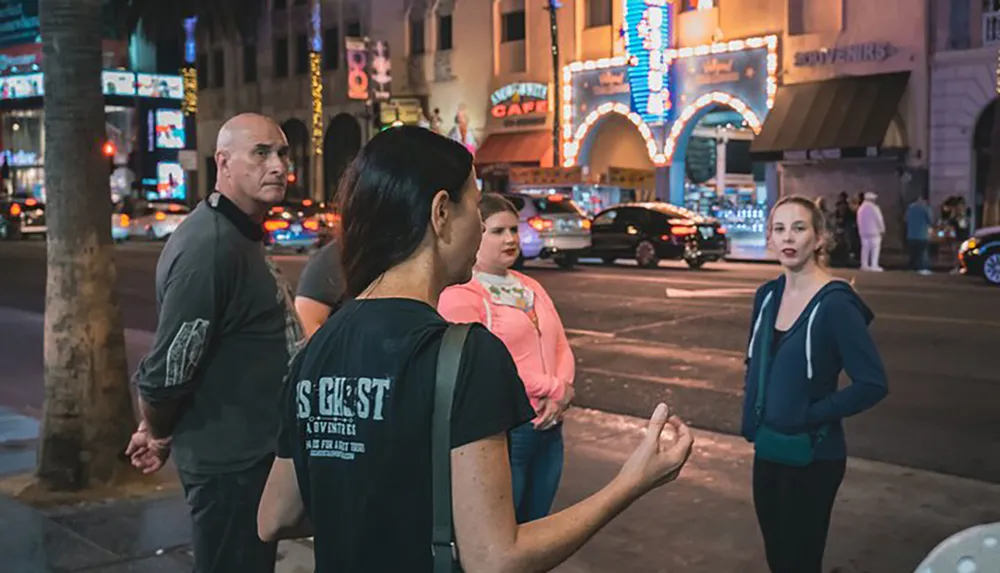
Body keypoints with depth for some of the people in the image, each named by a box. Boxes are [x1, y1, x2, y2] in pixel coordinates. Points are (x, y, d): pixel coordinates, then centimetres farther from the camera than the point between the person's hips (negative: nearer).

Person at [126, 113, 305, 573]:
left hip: (252, 451, 10)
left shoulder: (240, 236, 11)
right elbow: (168, 369, -25)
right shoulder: (210, 245, -23)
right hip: (231, 462, -10)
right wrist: (156, 433, -6)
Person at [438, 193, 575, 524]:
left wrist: (562, 391, -8)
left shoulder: (530, 287, 16)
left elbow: (561, 345, 14)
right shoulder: (460, 294, -11)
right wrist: (555, 389, -12)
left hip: (547, 428, 8)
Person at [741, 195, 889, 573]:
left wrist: (811, 415, -17)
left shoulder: (834, 304, -18)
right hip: (767, 450, 6)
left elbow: (873, 383, -19)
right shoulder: (767, 295, 3)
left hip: (811, 457, -6)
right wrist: (753, 409, 5)